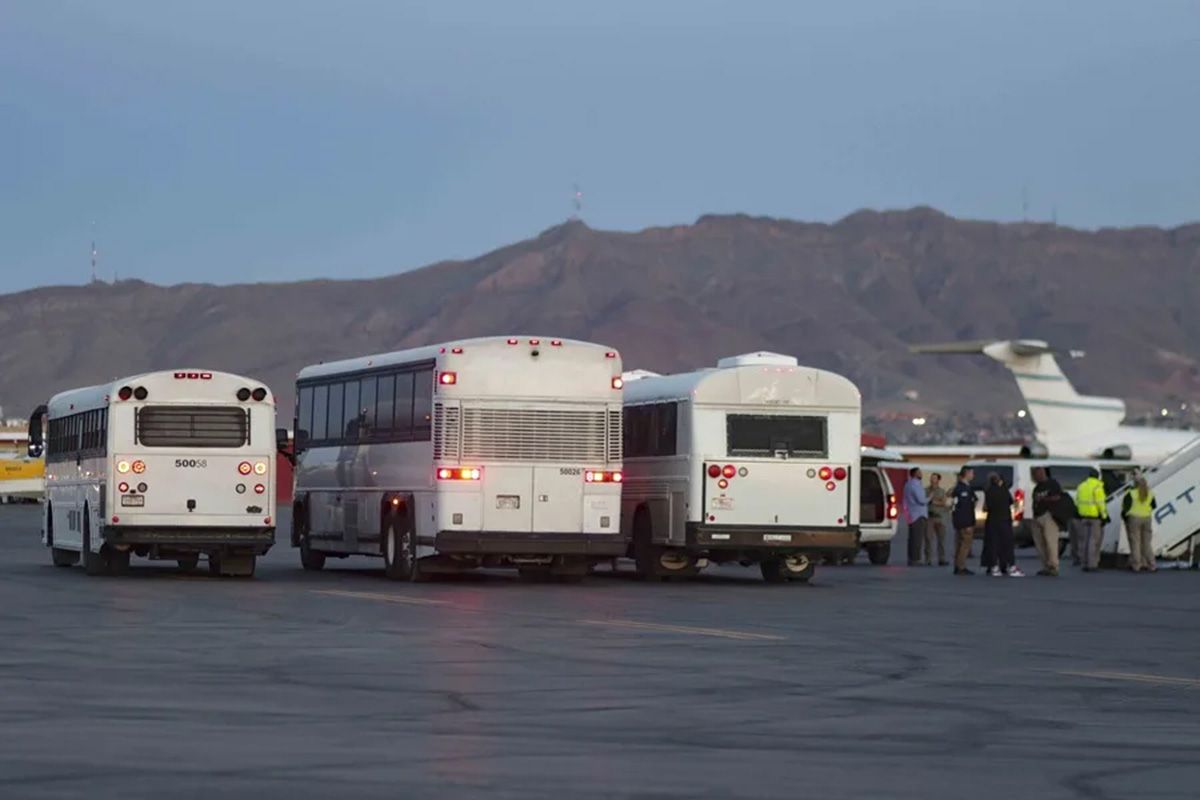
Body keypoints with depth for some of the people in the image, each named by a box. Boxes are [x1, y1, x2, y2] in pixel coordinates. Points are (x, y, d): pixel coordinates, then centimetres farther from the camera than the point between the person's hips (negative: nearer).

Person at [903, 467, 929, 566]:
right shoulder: (915, 485, -16)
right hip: (919, 515, -10)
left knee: (912, 538, 11)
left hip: (912, 516, 10)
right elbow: (921, 500, -20)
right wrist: (929, 498, -2)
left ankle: (911, 558, 13)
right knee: (917, 538, -10)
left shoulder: (908, 484, 16)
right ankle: (915, 559, -13)